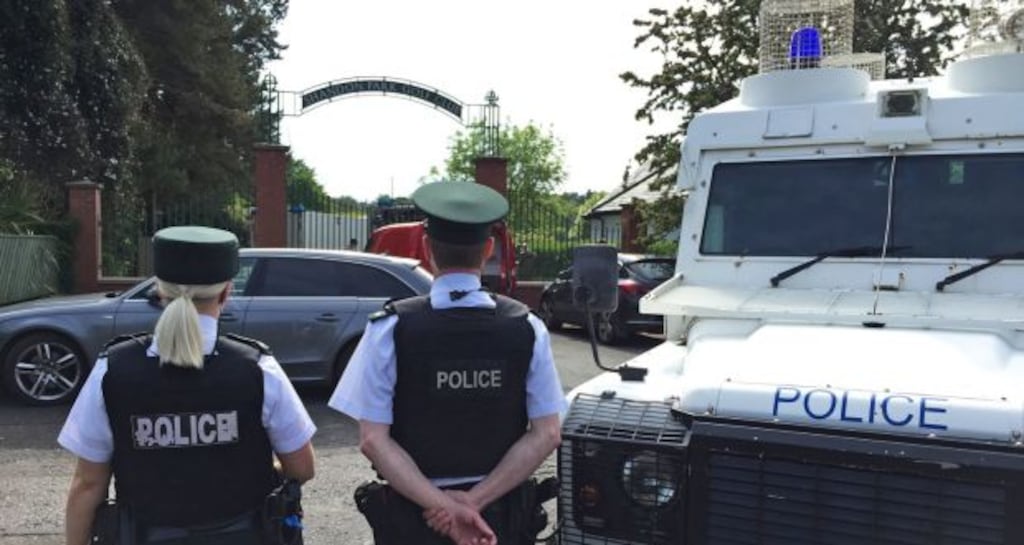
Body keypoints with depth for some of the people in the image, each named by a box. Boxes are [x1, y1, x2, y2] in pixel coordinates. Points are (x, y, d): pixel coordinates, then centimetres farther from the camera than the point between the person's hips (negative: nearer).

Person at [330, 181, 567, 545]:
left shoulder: (391, 329, -13)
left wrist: (445, 506, -15)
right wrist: (474, 501, -11)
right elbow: (547, 435, -9)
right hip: (502, 515, 2)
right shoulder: (527, 328, -7)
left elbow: (373, 440, -16)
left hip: (410, 513, -1)